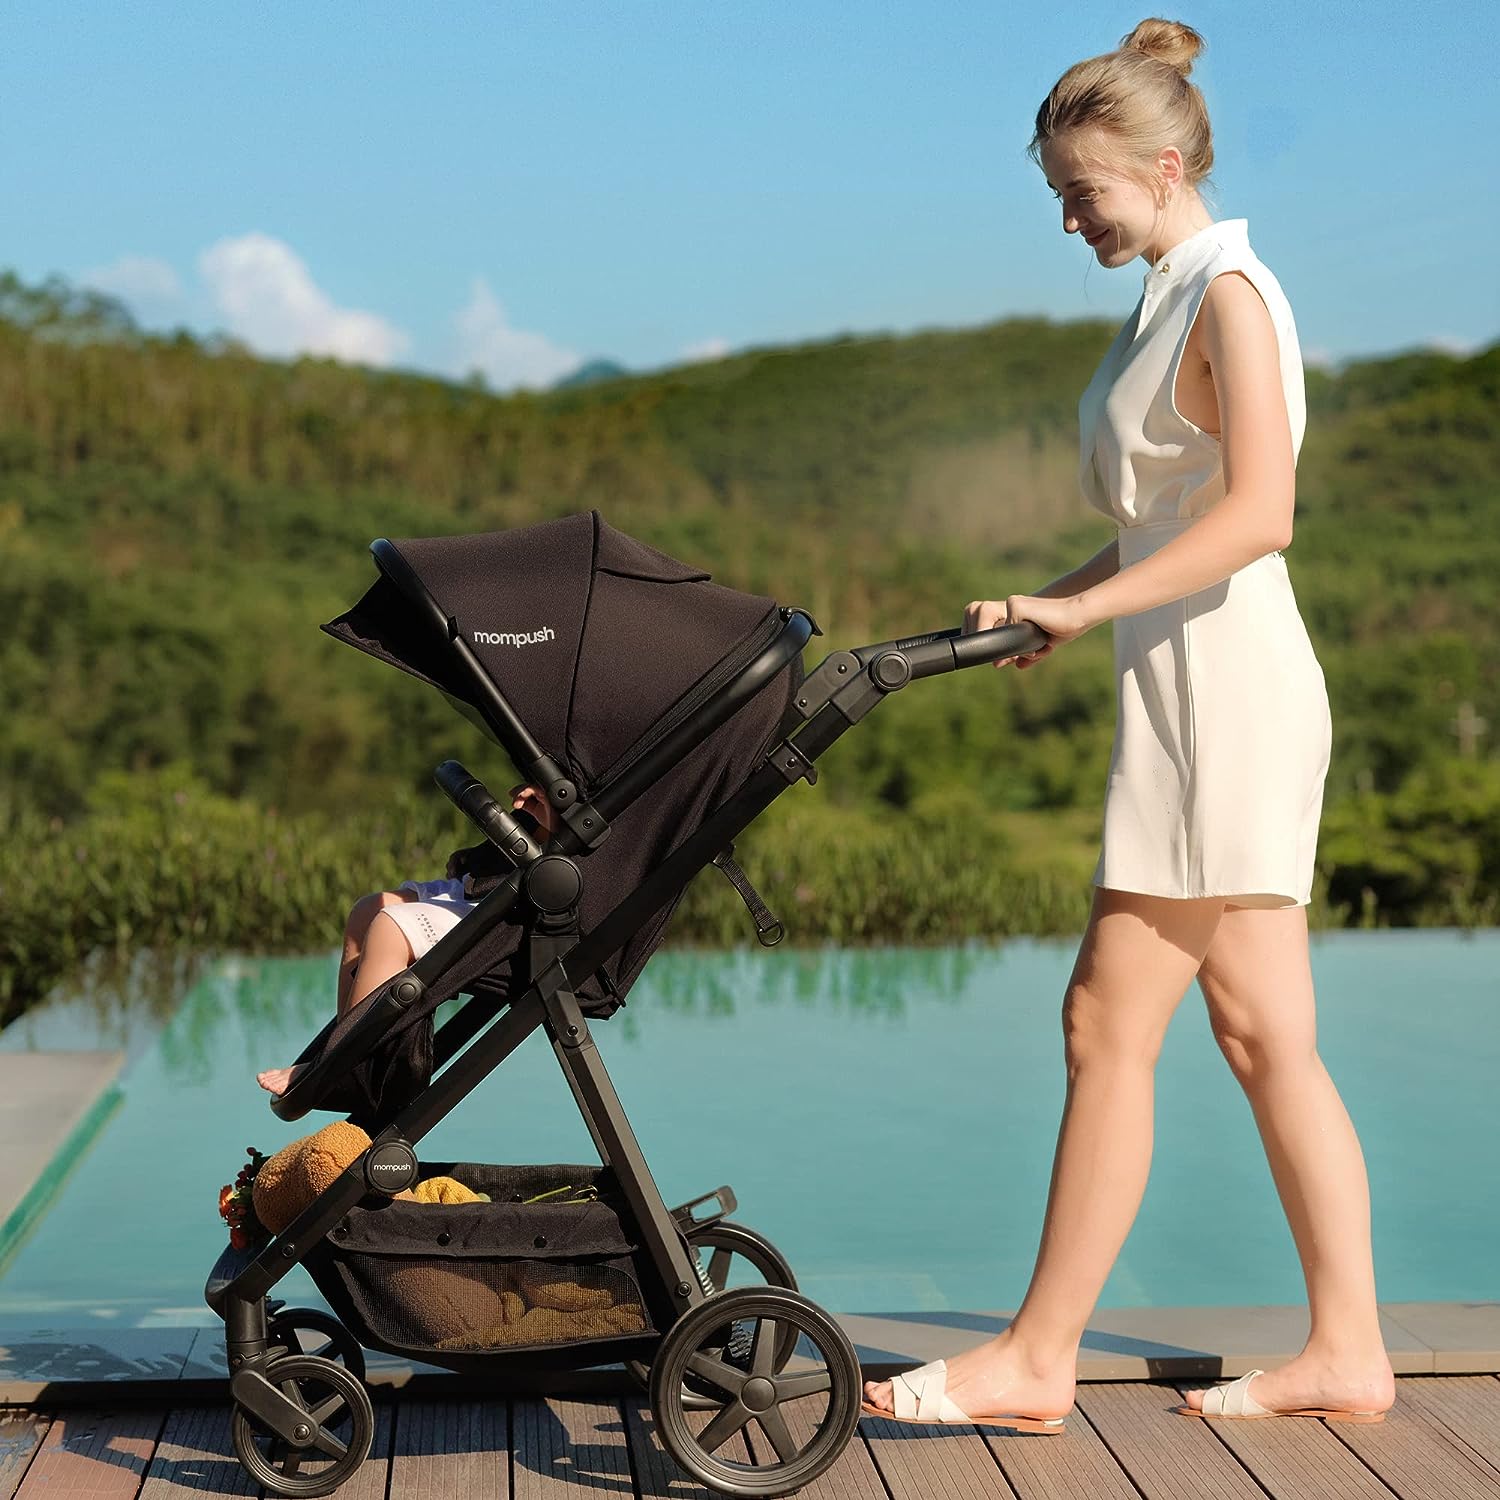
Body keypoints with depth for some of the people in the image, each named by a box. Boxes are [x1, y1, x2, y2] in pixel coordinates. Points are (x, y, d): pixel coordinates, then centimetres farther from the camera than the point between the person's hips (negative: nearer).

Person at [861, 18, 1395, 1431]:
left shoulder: (1228, 295, -10)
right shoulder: (1174, 297, 18)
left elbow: (1256, 515, -20)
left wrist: (1081, 607, -18)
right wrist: (1047, 601, 10)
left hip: (1225, 688, -10)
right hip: (1200, 691, 10)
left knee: (1110, 1022, -6)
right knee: (1265, 1036, 9)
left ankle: (1036, 1358, 2)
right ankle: (1347, 1351, 15)